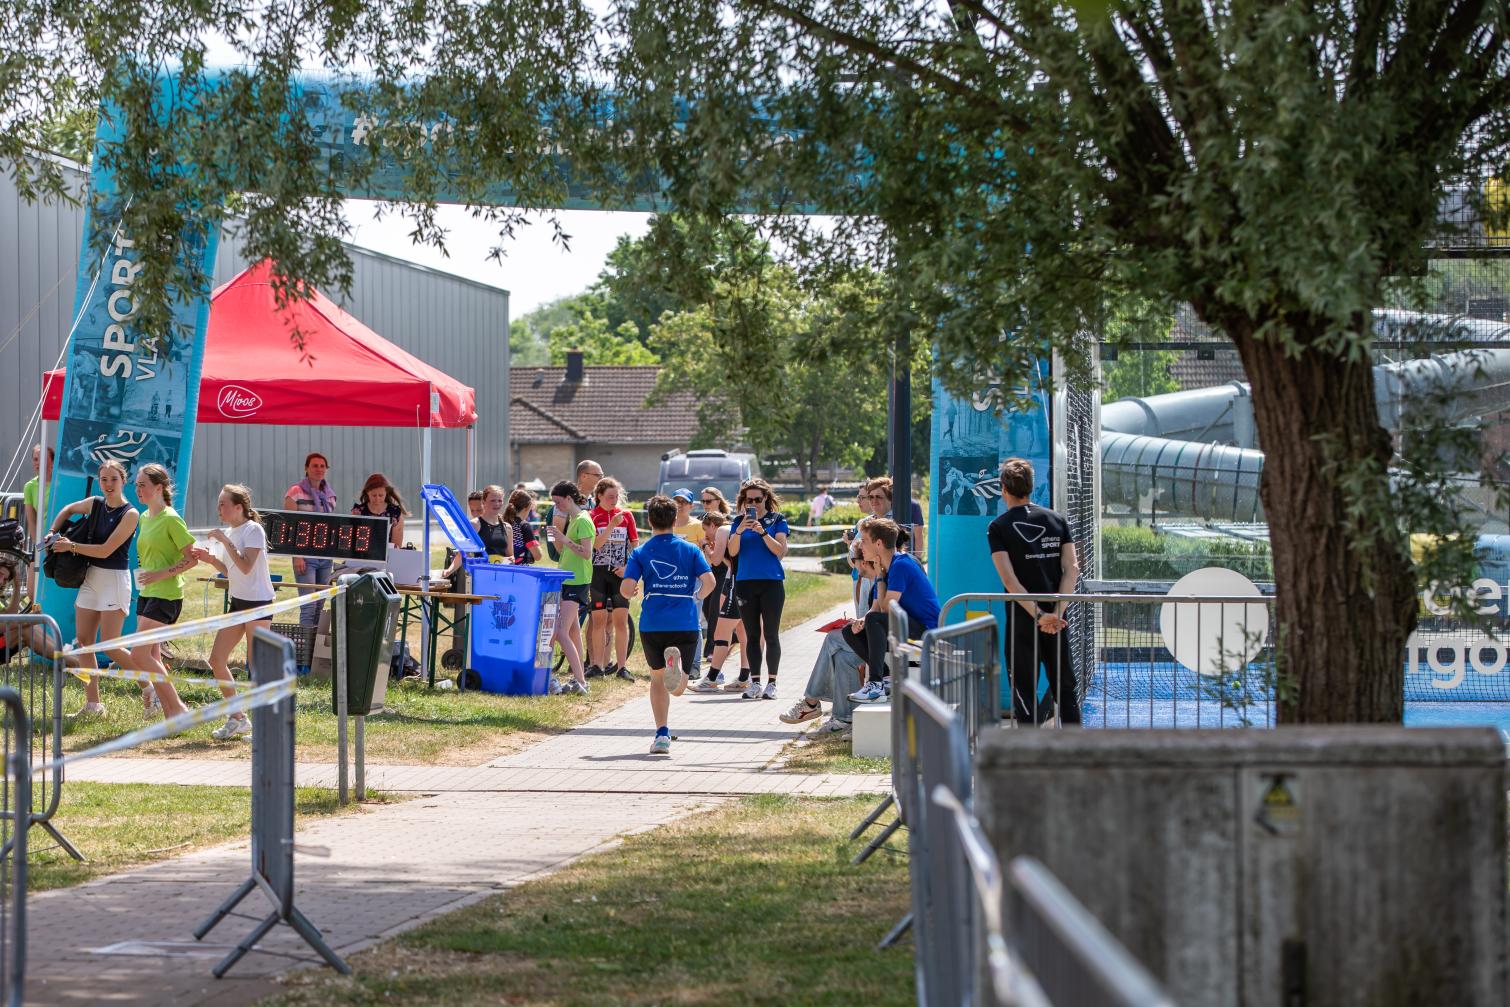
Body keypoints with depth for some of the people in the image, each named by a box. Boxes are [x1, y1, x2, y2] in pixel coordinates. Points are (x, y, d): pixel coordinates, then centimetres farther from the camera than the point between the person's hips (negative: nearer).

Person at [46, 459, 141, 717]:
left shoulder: (130, 514, -13)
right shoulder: (94, 504, 6)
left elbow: (105, 550, -18)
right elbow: (67, 510, 28)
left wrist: (70, 546, -12)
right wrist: (53, 534, 14)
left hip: (115, 580, -7)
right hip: (91, 578, 7)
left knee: (109, 646, -10)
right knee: (84, 641, 4)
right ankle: (92, 704, 10)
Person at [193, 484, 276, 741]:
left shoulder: (253, 530, -13)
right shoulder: (229, 532, 12)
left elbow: (245, 567, -24)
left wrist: (225, 542, -23)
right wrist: (211, 559, 2)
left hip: (257, 602, -9)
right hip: (238, 601, 9)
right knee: (217, 660, 5)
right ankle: (237, 718, 14)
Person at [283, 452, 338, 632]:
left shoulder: (329, 495, 13)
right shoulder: (295, 493, -5)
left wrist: (333, 555, 14)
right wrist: (297, 556, -15)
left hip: (325, 557, 6)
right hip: (306, 556, -6)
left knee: (320, 605, 8)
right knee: (309, 605, -12)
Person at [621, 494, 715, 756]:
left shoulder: (640, 553, 4)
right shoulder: (690, 549, 6)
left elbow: (626, 589, -7)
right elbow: (709, 581, -5)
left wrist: (630, 593, 17)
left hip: (652, 624, 0)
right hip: (686, 624, 0)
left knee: (657, 678, 20)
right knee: (678, 689, 5)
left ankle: (662, 734, 7)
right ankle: (676, 663, -31)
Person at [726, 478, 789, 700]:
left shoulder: (777, 520, 2)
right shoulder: (740, 521, 9)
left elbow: (780, 551, -6)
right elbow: (732, 551, 0)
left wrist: (763, 532, -18)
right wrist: (740, 531, -16)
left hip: (771, 582, -3)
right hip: (745, 582, 3)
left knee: (771, 634, -3)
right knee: (752, 634, 5)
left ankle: (771, 683, 1)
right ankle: (754, 683, 9)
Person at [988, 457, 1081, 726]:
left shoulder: (998, 527, -3)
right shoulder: (1057, 520, 6)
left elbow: (1009, 579, -13)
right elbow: (1072, 569, -3)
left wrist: (1038, 615, -15)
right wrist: (1057, 612, -8)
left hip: (1022, 618, -3)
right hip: (1057, 619, 3)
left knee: (1024, 689, 2)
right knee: (1064, 687, 12)